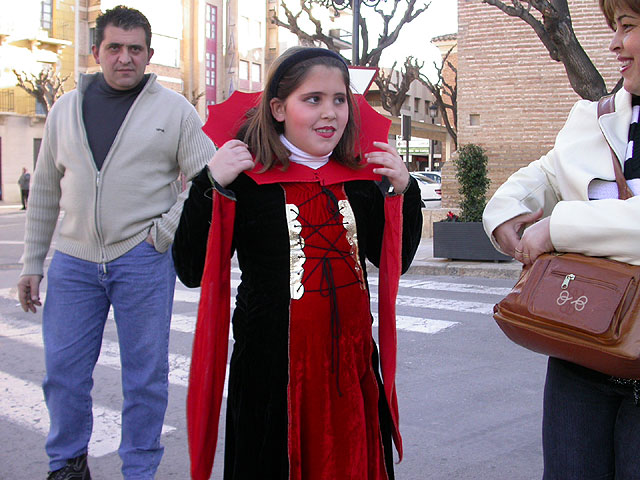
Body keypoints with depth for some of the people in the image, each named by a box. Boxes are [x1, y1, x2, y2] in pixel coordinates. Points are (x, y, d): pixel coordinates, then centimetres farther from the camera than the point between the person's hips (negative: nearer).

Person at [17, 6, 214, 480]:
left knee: (145, 373, 5)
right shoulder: (66, 109, 11)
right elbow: (45, 192, 15)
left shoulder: (175, 110, 1)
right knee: (63, 369, 7)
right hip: (74, 260, 3)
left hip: (143, 259, -3)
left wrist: (165, 230, -8)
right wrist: (32, 262, 13)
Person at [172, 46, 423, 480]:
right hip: (273, 370, -4)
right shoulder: (247, 178, -9)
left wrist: (403, 191, 2)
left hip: (352, 364, 5)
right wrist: (211, 187, -20)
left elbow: (395, 261, 15)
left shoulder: (360, 179, 5)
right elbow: (192, 271, -10)